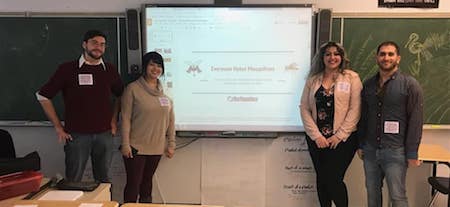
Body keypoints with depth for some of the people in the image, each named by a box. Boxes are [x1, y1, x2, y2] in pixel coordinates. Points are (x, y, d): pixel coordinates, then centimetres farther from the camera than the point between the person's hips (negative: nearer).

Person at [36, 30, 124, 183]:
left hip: (104, 134, 3)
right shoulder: (68, 69, -4)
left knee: (104, 180, 13)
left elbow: (121, 95, 20)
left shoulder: (110, 70, 5)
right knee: (73, 181, 5)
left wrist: (114, 119, 9)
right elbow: (43, 96, 0)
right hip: (77, 135, -3)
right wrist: (58, 127, -1)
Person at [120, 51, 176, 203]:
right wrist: (125, 144, -12)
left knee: (147, 181, 15)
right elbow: (125, 118, -8)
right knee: (133, 183, 0)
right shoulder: (133, 89, -7)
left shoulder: (165, 91, 6)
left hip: (157, 148, 4)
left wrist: (171, 144, 7)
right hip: (136, 147, -4)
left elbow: (170, 120, 9)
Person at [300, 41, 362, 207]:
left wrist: (339, 136, -11)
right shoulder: (313, 79, 7)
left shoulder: (352, 78, 0)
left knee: (333, 179, -7)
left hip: (342, 139, -3)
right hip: (317, 139, 3)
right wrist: (316, 136, -7)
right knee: (321, 179, 10)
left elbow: (354, 110, -6)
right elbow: (304, 108, 2)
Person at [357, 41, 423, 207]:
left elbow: (416, 121, -8)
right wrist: (360, 145, 11)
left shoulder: (410, 85, -6)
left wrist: (412, 153, -10)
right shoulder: (368, 85, 9)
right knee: (372, 193, 13)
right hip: (370, 150, 5)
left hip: (395, 152, -4)